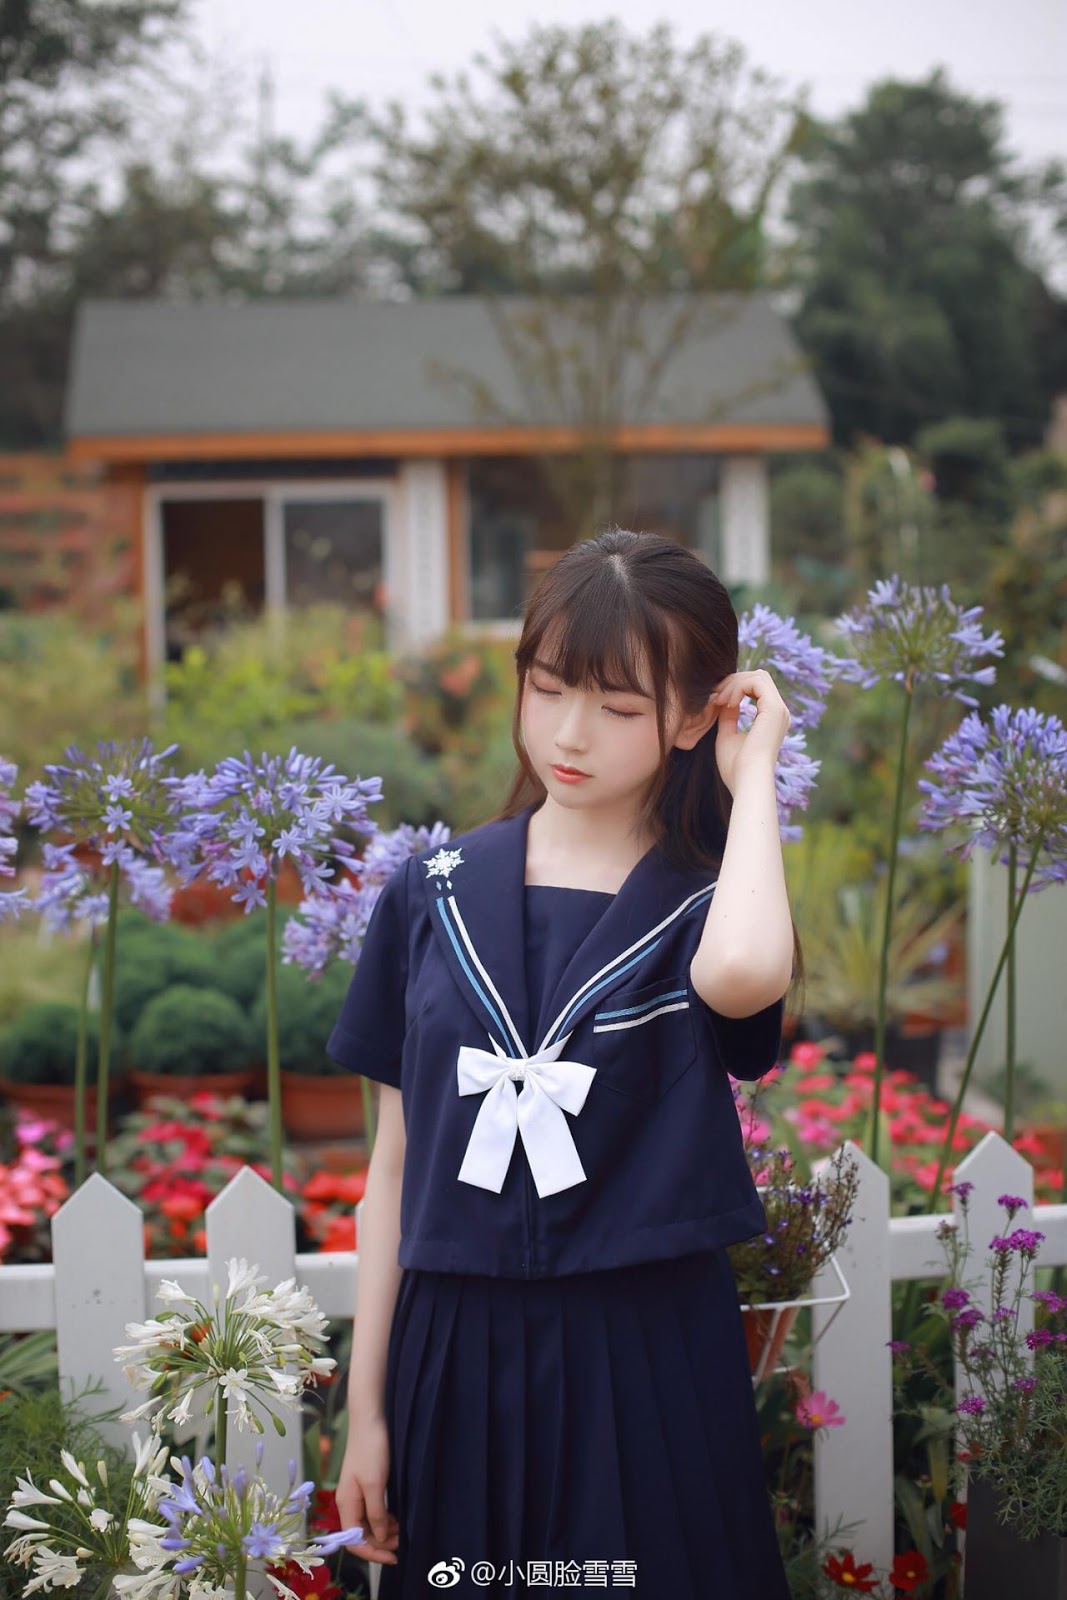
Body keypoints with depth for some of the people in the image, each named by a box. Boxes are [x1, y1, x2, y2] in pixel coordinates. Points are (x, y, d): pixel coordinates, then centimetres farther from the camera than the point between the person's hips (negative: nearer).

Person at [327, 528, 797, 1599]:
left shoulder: (702, 903, -3)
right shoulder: (435, 895, 3)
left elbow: (743, 972, -31)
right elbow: (396, 1164, 6)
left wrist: (752, 771, -16)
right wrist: (367, 1411, 5)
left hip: (646, 1361, -2)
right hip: (456, 1356, 2)